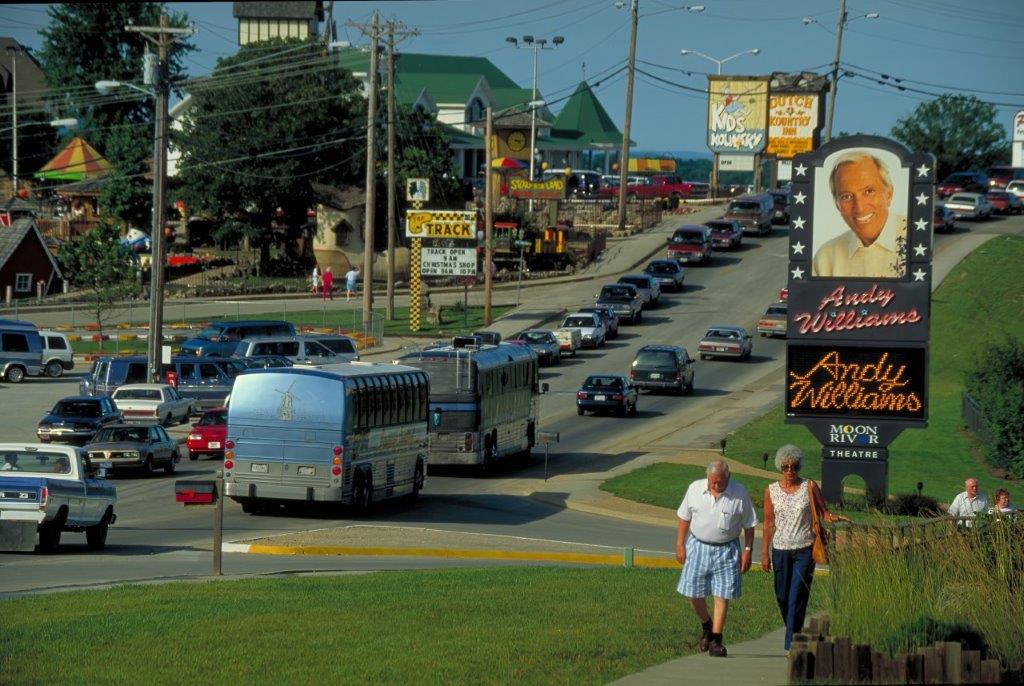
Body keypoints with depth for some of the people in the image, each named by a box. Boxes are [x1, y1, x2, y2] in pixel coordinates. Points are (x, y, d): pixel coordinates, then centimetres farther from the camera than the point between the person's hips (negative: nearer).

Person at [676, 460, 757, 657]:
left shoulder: (740, 493, -7)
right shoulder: (695, 489, -3)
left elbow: (749, 525, 0)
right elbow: (684, 518, 7)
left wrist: (747, 551, -3)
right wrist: (680, 545, 4)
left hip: (726, 550, -2)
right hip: (698, 546, 2)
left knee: (722, 596, -3)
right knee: (694, 594, 4)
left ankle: (715, 640, 3)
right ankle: (706, 626, 31)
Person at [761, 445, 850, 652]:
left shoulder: (810, 487, -1)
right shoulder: (771, 491, 4)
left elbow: (824, 513, 0)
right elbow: (768, 524, 7)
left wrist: (835, 518, -23)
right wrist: (765, 553, 5)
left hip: (805, 549, -2)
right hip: (781, 549, 2)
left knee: (797, 598, -10)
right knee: (782, 597, 7)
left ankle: (791, 646, -11)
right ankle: (794, 634, 31)